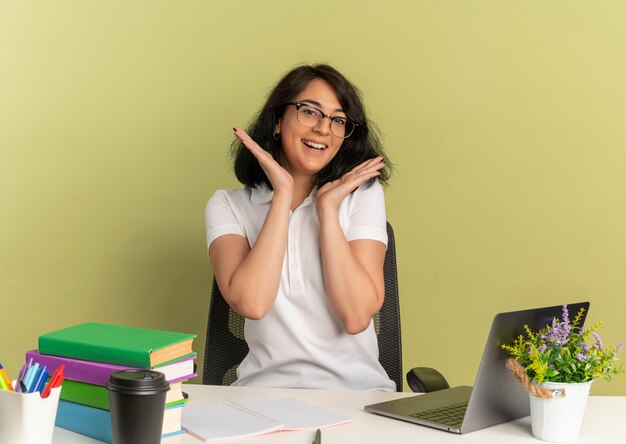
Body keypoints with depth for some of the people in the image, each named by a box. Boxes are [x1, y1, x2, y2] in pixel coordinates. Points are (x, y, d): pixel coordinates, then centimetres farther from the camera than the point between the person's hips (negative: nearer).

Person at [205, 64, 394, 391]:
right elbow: (251, 303, -13)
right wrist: (283, 194, -8)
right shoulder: (228, 205, 6)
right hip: (266, 387, 1)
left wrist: (327, 208, -8)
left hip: (357, 389, 0)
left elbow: (356, 317, -8)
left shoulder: (362, 193, 5)